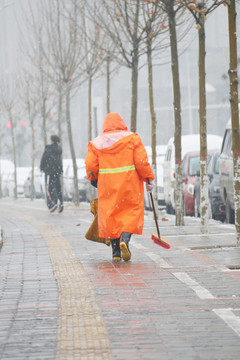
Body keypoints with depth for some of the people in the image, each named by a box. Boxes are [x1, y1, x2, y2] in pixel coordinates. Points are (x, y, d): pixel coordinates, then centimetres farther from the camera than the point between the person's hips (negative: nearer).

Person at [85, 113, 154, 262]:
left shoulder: (97, 143, 6)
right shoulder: (132, 139, 1)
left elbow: (90, 165, 2)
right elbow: (142, 161, -6)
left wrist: (93, 179, 20)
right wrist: (148, 178, 3)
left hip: (107, 187, 2)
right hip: (129, 184, -2)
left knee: (110, 215, 8)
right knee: (132, 212, 7)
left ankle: (116, 252, 5)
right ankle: (125, 238, -20)